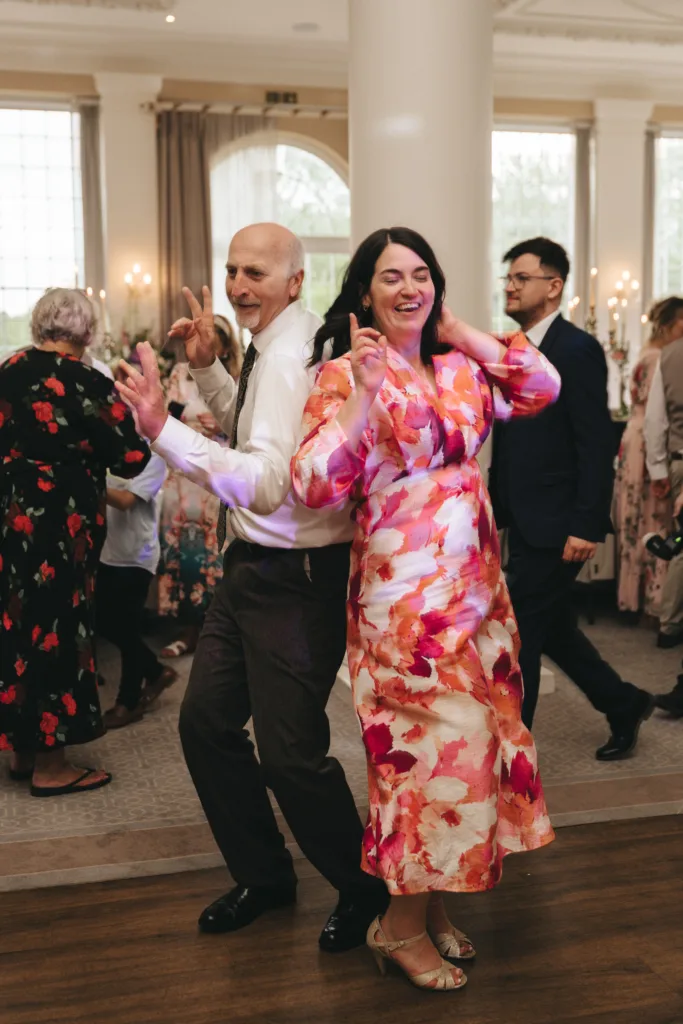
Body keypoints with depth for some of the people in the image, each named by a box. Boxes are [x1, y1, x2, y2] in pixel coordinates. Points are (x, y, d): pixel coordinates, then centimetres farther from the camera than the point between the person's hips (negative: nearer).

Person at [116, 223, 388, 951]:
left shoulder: (289, 354, -21)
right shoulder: (271, 346, 8)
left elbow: (263, 484, -33)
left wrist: (163, 429, -39)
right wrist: (207, 367, 11)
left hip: (296, 578, -10)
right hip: (255, 565, 10)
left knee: (290, 753, -3)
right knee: (206, 720, 14)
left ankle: (362, 890, 24)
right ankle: (263, 876, 33)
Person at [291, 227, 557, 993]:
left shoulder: (459, 370, 11)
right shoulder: (343, 375, -7)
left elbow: (542, 389, 6)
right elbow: (315, 487, -17)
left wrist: (459, 332, 5)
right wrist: (364, 391, -22)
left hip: (474, 579, 7)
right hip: (403, 588, -6)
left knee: (471, 741, 10)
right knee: (444, 742, -5)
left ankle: (426, 902, 27)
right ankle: (401, 925, 14)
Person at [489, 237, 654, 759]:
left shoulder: (577, 350, -12)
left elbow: (597, 444, -17)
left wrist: (587, 526, -20)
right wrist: (493, 509, 14)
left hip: (555, 527, -9)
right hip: (525, 522, 9)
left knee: (517, 635, -3)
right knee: (553, 629, 18)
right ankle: (624, 705, 37)